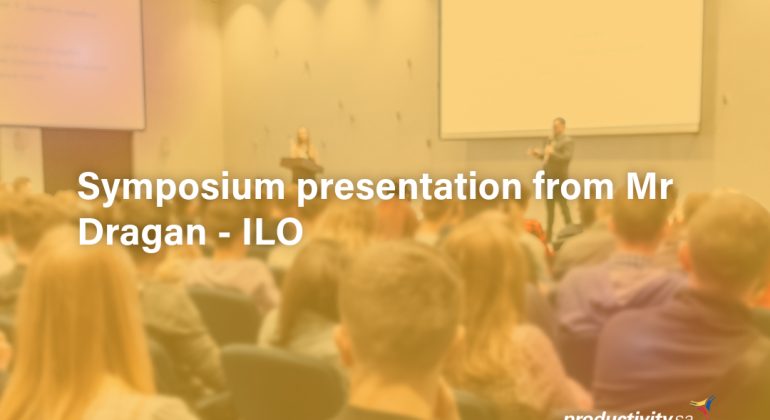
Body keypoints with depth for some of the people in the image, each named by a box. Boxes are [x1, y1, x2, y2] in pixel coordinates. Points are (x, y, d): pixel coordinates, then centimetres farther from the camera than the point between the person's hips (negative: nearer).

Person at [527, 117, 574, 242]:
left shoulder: (568, 141, -8)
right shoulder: (550, 140, 15)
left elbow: (567, 158, -21)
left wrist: (553, 153, -32)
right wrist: (538, 153, 1)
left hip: (559, 178, -8)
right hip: (548, 177, 8)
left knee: (563, 205, -3)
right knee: (549, 206, 13)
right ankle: (548, 233, 20)